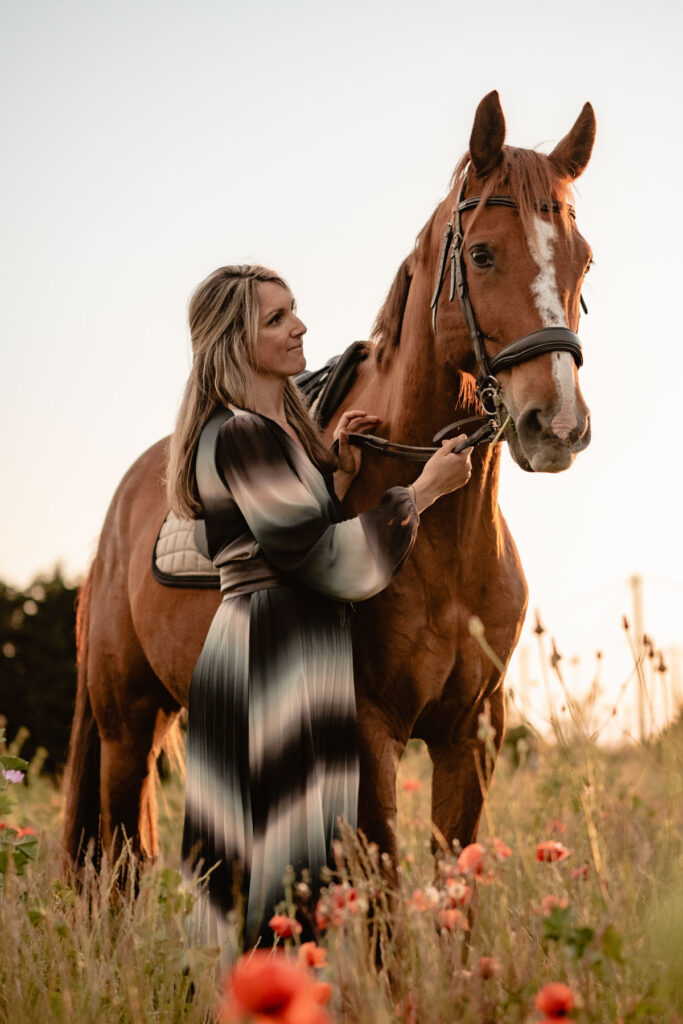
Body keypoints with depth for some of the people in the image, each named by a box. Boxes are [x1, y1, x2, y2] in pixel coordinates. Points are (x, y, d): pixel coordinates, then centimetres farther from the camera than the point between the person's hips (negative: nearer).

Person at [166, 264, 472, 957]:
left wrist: (339, 468, 10)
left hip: (301, 654, 10)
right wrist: (424, 489, -11)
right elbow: (331, 561, -19)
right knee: (289, 855, -8)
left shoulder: (280, 426, 17)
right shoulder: (239, 436, -16)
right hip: (273, 658, -10)